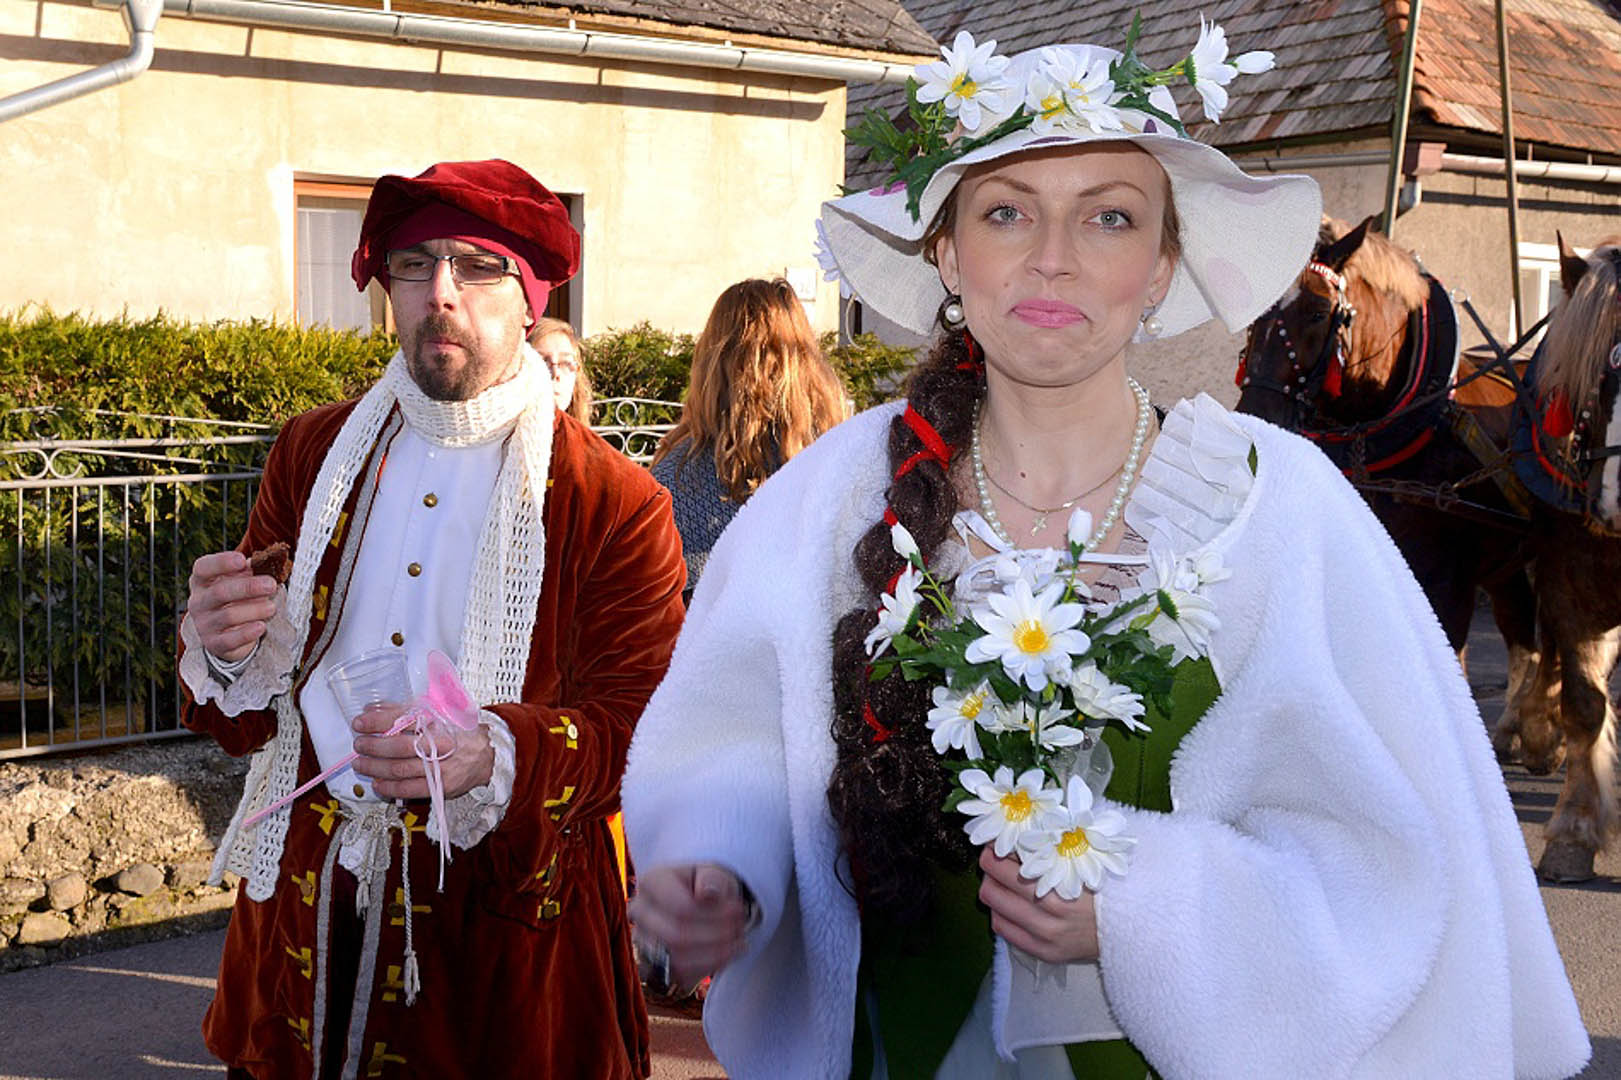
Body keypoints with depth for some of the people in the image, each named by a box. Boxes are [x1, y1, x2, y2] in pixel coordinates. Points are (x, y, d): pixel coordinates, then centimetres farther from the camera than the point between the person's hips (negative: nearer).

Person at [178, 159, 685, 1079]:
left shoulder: (618, 503, -7)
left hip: (506, 926, -3)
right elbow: (249, 717, 10)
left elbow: (635, 732, -10)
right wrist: (230, 654, -13)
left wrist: (492, 753, -28)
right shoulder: (314, 454, 6)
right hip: (304, 907, 4)